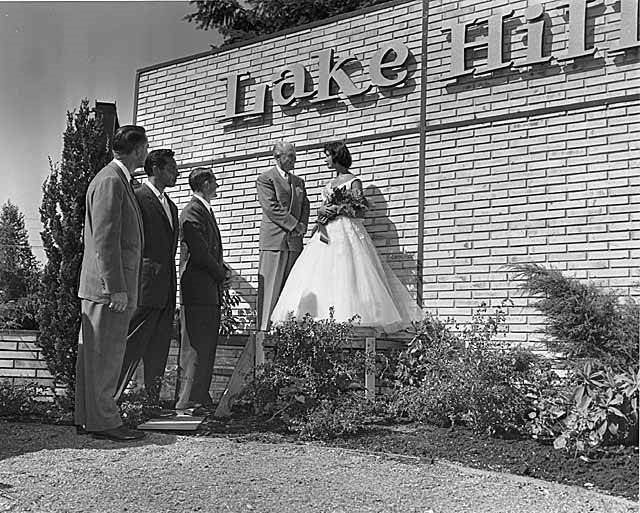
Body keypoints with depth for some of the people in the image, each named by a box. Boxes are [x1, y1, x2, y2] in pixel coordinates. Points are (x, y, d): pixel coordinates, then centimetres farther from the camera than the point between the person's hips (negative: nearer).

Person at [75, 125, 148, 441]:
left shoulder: (117, 181, 20)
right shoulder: (110, 181, -13)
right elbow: (105, 239, -19)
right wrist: (116, 288, -21)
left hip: (109, 285, 10)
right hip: (108, 284, -10)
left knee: (94, 354, 12)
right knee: (105, 353, -6)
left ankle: (87, 418, 18)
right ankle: (102, 421, -1)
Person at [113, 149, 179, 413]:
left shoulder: (171, 205, 21)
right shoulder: (137, 197, -6)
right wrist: (146, 263, -15)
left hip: (166, 289, 8)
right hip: (145, 284, -8)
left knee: (159, 350, 9)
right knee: (132, 346, -7)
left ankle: (153, 402, 15)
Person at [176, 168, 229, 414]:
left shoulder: (205, 211, 20)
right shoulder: (192, 212, -12)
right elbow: (199, 252, -18)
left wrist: (222, 270, 8)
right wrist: (221, 274, -7)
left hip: (210, 290, 10)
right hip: (197, 290, -10)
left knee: (207, 346, 12)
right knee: (195, 346, -7)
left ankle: (201, 398, 18)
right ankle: (188, 401, -2)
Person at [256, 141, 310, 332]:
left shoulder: (299, 181, 21)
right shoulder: (265, 179, 0)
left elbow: (305, 206, 19)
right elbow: (271, 208, -9)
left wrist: (302, 227, 0)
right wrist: (294, 225, -11)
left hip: (295, 241, 6)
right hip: (274, 240, -6)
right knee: (271, 287, -7)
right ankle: (265, 329, -4)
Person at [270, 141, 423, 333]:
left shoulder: (353, 180, -1)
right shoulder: (330, 183, 21)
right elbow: (322, 207, 17)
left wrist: (335, 209, -16)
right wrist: (322, 211, -5)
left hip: (346, 231, -7)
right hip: (328, 232, 7)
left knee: (346, 277, -13)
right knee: (319, 276, -3)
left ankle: (351, 321, -13)